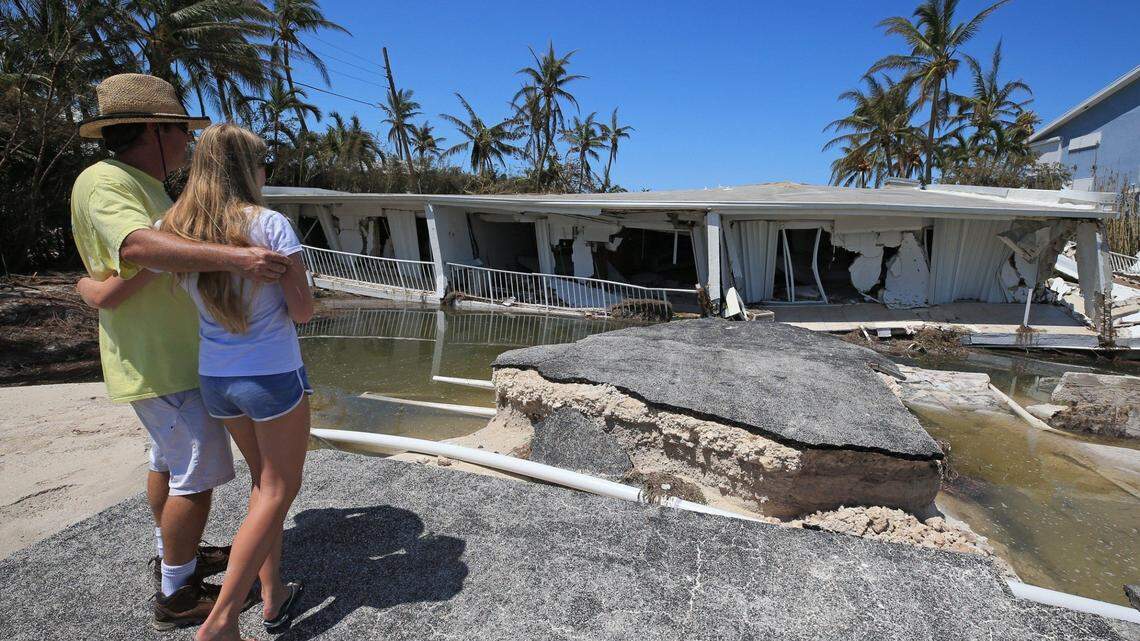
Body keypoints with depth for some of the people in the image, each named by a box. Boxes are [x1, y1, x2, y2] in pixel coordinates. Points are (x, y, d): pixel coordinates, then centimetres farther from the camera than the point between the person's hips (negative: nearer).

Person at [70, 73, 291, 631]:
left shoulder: (142, 187, 14)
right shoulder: (105, 182, -18)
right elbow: (137, 247, -38)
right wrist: (231, 258, -48)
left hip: (168, 358, 10)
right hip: (163, 364, -10)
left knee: (169, 459, 21)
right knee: (198, 474, -2)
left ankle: (173, 555, 38)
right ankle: (178, 595, 12)